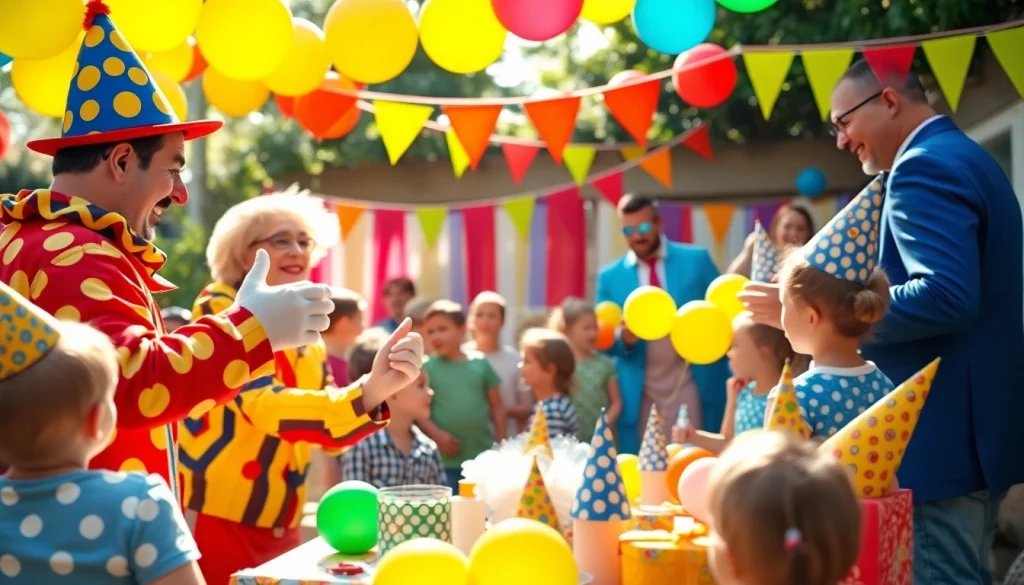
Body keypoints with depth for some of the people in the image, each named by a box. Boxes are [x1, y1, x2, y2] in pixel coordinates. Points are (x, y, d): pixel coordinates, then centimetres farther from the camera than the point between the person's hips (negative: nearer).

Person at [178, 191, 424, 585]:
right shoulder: (219, 311, -10)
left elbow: (332, 433, 3)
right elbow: (262, 405, -26)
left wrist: (377, 392, -19)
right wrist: (367, 391, -41)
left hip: (279, 531, 7)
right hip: (213, 523, -7)